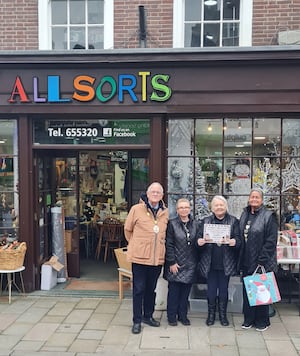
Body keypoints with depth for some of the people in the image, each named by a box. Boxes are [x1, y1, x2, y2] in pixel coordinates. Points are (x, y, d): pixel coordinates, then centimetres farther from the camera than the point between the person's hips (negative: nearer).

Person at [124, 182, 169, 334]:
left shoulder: (165, 212, 4)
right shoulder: (136, 209, -7)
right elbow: (128, 229, 4)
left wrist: (159, 245, 12)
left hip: (157, 258, 4)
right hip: (140, 256, -4)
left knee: (151, 289, 17)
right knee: (139, 289, 3)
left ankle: (148, 316, 32)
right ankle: (137, 320, 15)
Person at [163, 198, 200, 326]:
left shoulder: (196, 225, 7)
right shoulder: (172, 224, -3)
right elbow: (168, 245, -6)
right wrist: (171, 262, -10)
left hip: (190, 265, 3)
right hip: (175, 265, -3)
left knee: (186, 292, 9)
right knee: (173, 291, 4)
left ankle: (183, 315, 23)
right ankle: (172, 316, 17)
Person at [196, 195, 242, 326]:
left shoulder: (233, 221, 3)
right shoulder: (206, 221, 7)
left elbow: (239, 239, -4)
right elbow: (200, 238, 3)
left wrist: (234, 242, -26)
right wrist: (199, 242, -19)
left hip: (226, 263, -1)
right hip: (210, 262, 1)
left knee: (223, 289, 8)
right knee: (211, 289, 6)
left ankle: (223, 314, 25)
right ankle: (211, 313, 23)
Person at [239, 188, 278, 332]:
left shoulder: (269, 216, -10)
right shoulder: (244, 215, 10)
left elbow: (271, 242, -14)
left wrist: (262, 260, -17)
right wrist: (241, 259, 7)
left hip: (262, 263, -6)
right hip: (247, 262, 6)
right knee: (247, 291, 12)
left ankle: (262, 321, 21)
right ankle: (249, 319, 26)